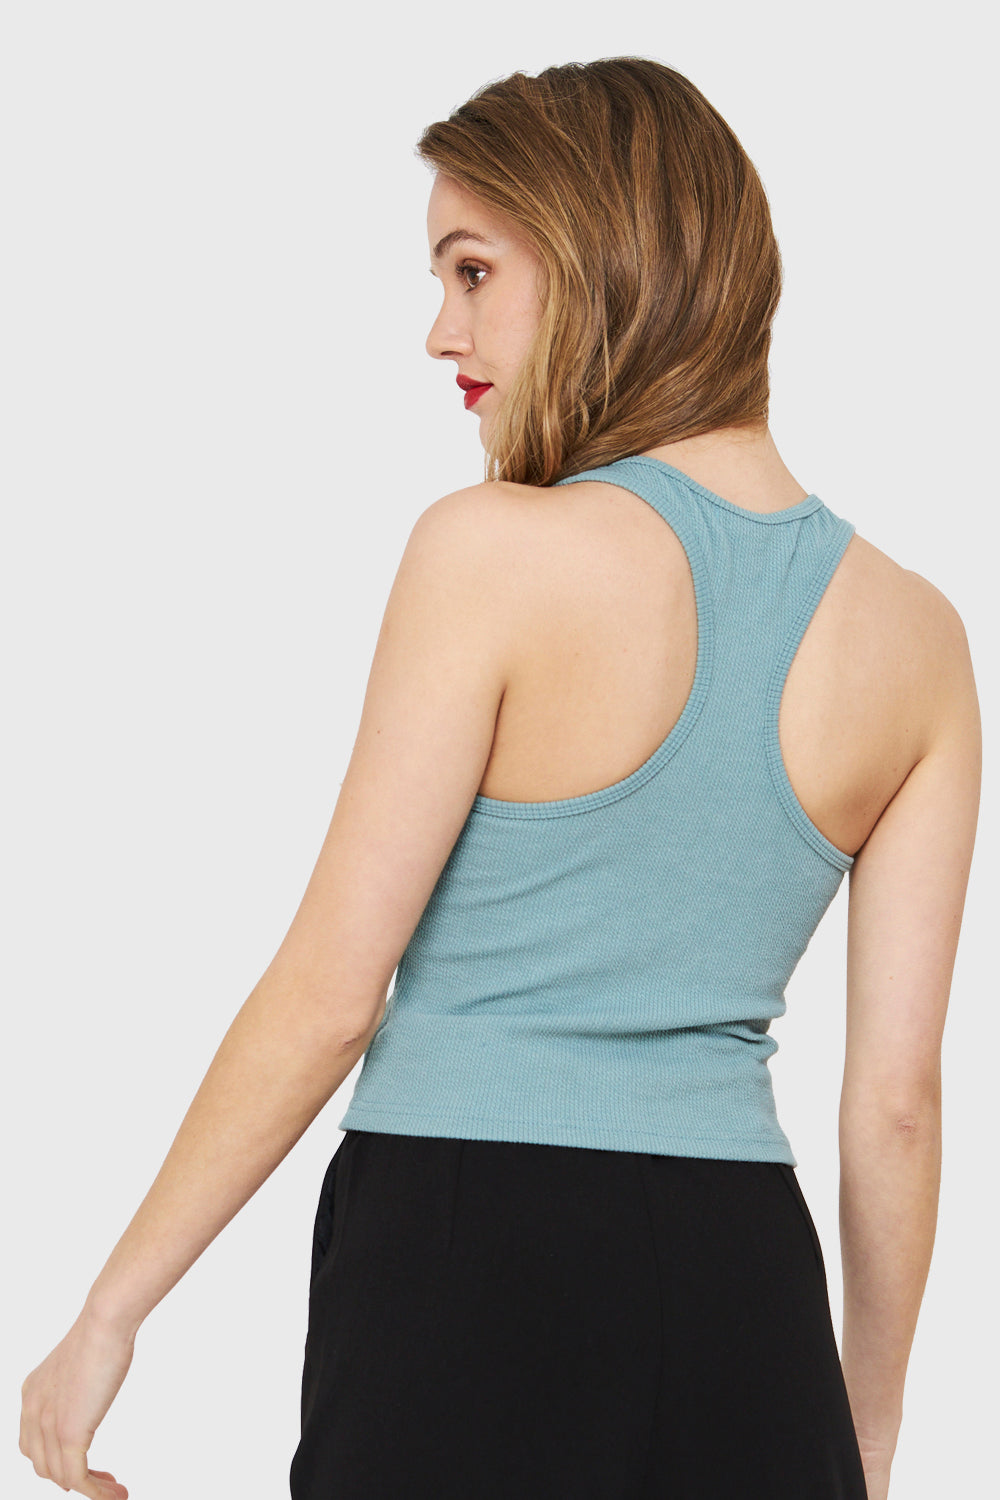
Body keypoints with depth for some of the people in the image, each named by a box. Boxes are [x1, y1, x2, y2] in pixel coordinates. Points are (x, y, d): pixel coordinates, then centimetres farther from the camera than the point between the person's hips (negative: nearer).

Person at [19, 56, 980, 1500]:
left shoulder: (496, 550, -12)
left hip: (469, 1267, -4)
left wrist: (111, 1308, 0)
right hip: (740, 1279, 4)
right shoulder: (914, 636, 2)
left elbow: (328, 994, -10)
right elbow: (898, 1095, 5)